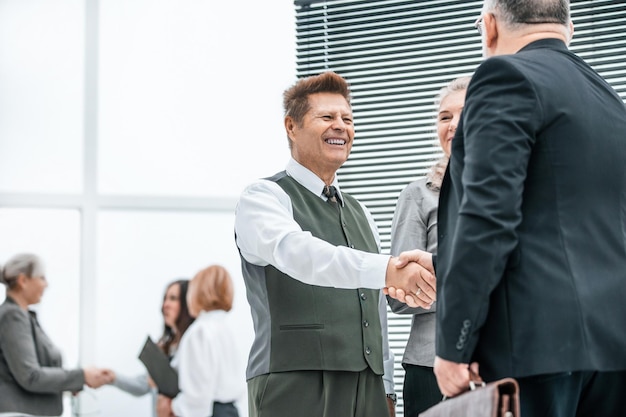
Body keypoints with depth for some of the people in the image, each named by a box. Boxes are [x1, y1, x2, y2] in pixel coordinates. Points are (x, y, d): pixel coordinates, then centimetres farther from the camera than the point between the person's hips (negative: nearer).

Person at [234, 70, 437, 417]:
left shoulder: (359, 213, 21)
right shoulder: (263, 198, -1)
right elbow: (298, 253, -23)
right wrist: (388, 269, -35)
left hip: (367, 388, 6)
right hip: (295, 389, -6)